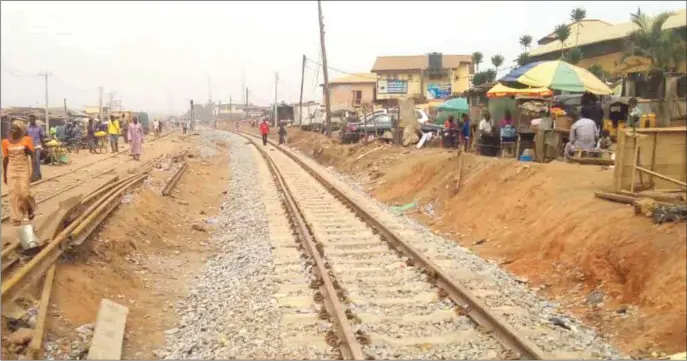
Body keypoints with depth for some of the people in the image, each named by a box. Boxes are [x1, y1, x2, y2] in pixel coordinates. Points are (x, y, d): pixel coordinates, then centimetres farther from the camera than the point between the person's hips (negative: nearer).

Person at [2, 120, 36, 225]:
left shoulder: (27, 140, -6)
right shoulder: (6, 142, 0)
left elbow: (33, 155, -3)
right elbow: (5, 159, 6)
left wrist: (28, 150, -22)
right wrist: (4, 174, 7)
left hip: (24, 169, -2)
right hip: (12, 170, 2)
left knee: (24, 193, -4)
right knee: (13, 194, 0)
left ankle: (30, 208, 27)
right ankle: (16, 218, 7)